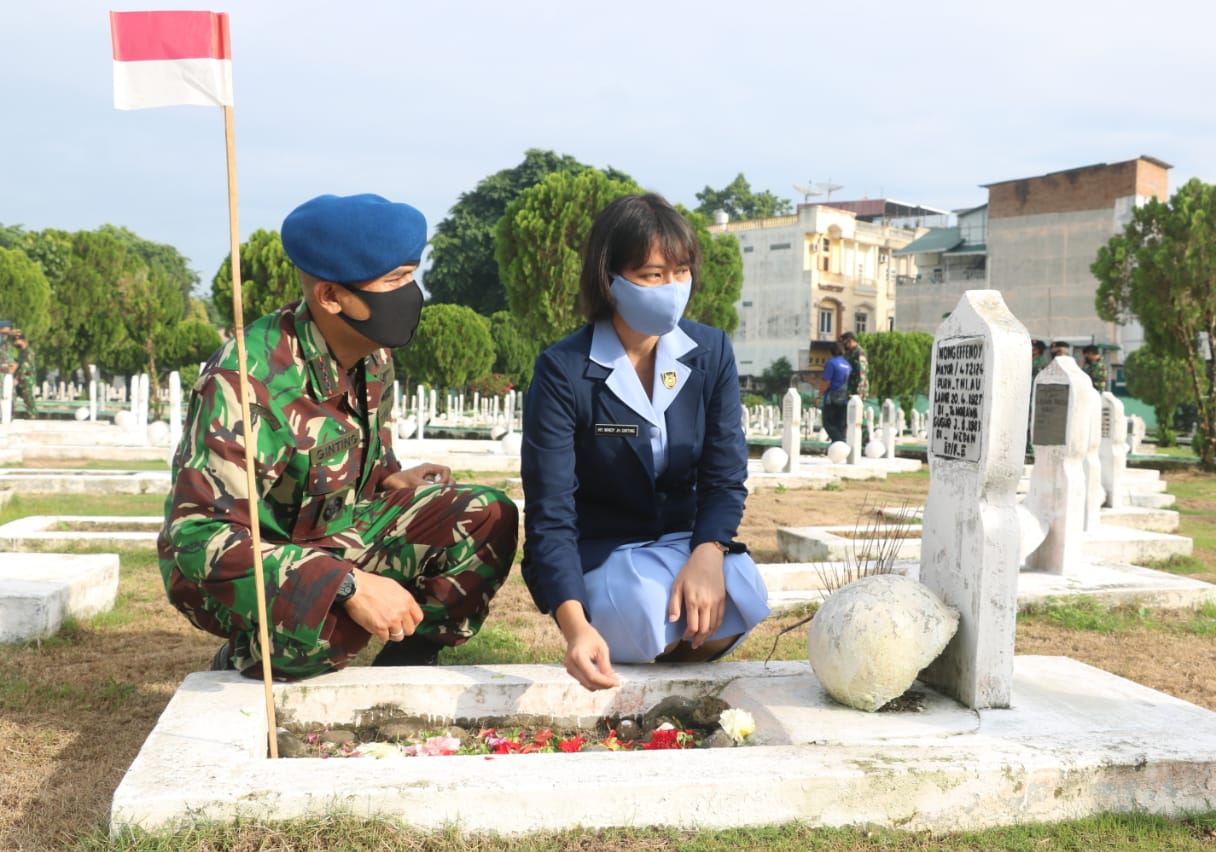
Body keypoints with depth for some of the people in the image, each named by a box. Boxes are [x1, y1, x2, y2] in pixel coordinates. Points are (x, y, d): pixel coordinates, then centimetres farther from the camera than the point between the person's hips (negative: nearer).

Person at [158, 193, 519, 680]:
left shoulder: (372, 355, -4)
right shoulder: (246, 382, -29)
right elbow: (200, 535, -34)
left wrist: (393, 481, -7)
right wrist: (353, 585, -40)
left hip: (331, 529, 7)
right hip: (230, 566, -7)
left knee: (489, 520, -9)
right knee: (329, 621, -40)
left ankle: (403, 667, 7)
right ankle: (243, 662, -5)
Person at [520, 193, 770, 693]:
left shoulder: (712, 351, -4)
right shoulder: (563, 371, -17)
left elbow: (725, 476, -5)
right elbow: (551, 513, -21)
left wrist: (708, 555, -28)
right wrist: (574, 624, -37)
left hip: (686, 540, 3)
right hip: (597, 553, -3)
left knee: (740, 599, -28)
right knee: (649, 615, -34)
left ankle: (677, 660, 5)